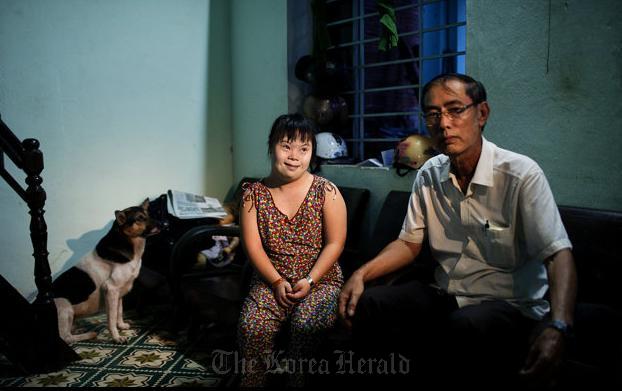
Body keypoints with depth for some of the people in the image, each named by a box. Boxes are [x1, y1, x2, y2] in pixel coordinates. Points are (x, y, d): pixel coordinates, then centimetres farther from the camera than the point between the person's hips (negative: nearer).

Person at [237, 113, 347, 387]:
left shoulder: (326, 191, -3)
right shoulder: (254, 194, 2)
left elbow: (335, 244, -6)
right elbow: (253, 246, -2)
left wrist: (309, 281, -14)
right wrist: (277, 281, -12)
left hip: (320, 280, -1)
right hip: (271, 280, 2)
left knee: (306, 324, -28)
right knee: (252, 326, -22)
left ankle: (299, 379, -4)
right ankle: (253, 380, 2)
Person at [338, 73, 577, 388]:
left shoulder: (520, 174, -14)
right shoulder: (429, 175, 4)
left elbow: (558, 255, -20)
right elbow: (410, 243, 11)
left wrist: (557, 328, -37)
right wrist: (361, 274, -7)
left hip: (511, 307, -5)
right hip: (444, 298, 5)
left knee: (465, 327, -37)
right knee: (365, 304, -16)